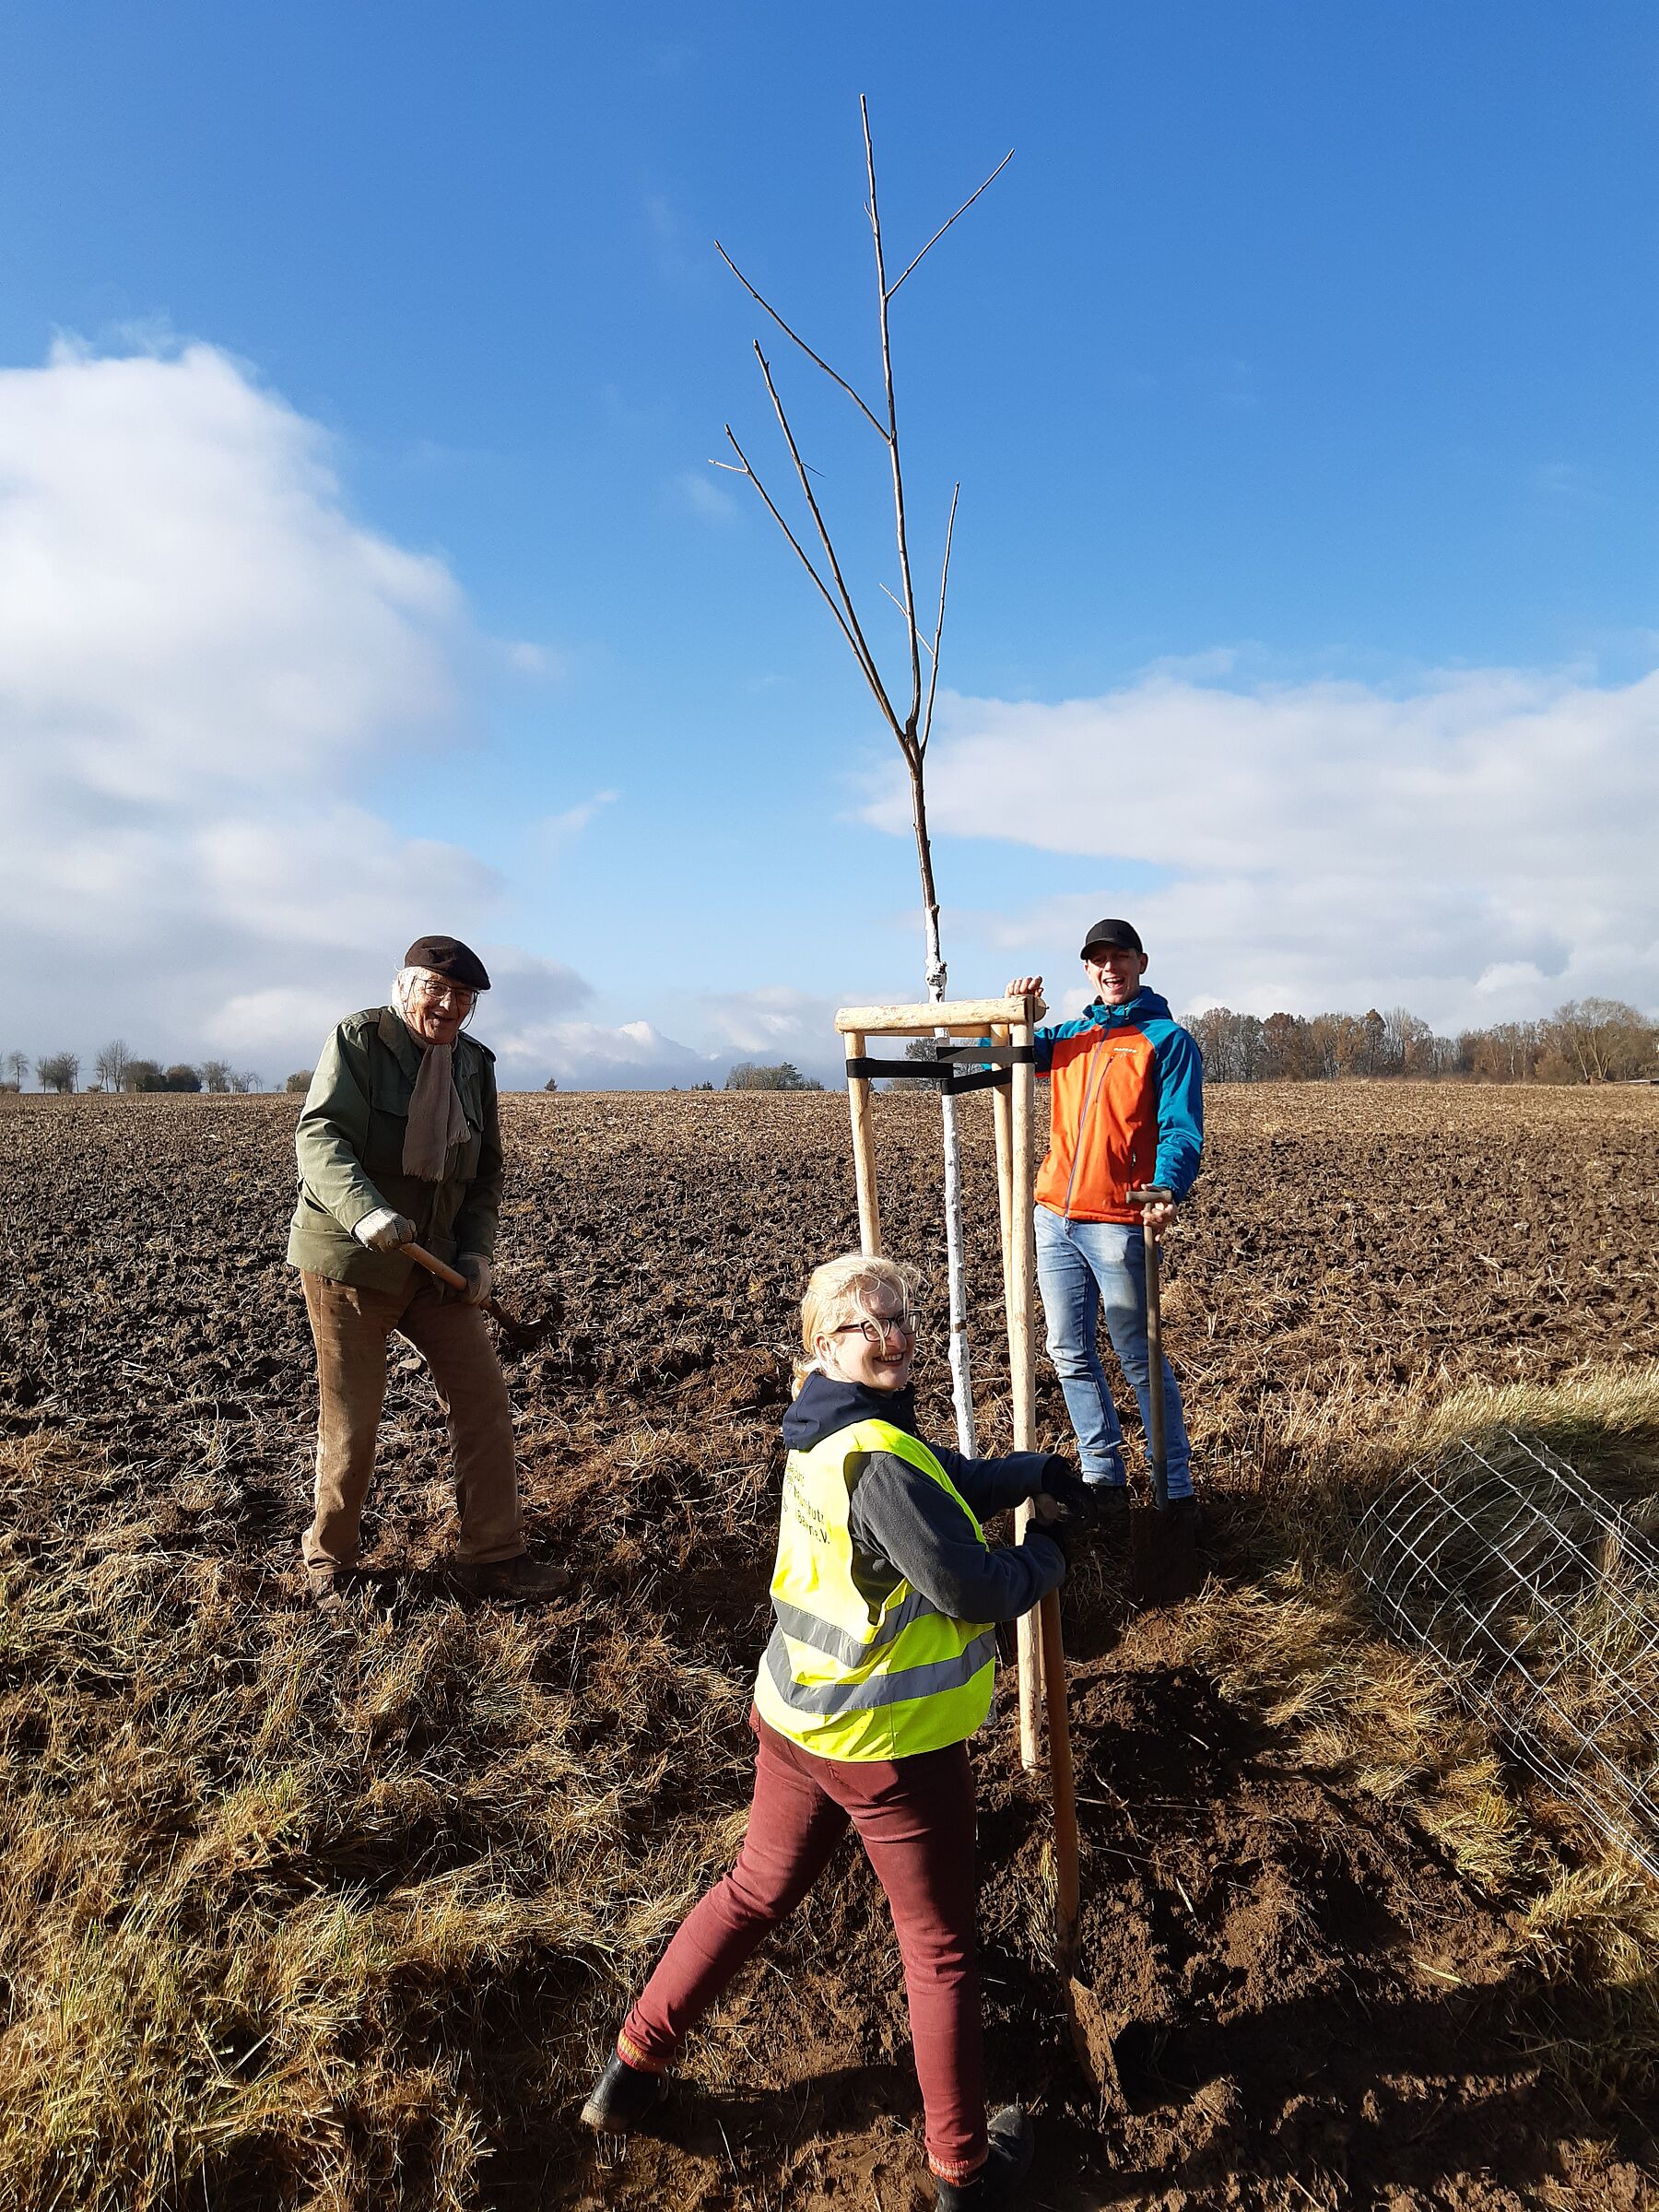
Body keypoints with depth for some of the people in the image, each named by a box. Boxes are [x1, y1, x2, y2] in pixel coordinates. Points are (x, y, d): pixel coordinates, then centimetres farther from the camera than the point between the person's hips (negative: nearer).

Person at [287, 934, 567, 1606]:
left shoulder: (474, 1064, 8)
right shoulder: (358, 1039, -10)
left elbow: (486, 1170, 13)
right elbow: (318, 1135, -21)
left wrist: (476, 1249, -2)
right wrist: (364, 1209, -38)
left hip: (435, 1261, 5)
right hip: (348, 1258, -5)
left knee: (483, 1398, 0)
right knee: (351, 1419, 3)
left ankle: (493, 1555, 12)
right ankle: (327, 1559, 26)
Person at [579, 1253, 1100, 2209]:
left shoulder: (830, 1430, 0)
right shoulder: (879, 1460, -28)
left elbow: (951, 1479, 12)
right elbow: (977, 1592, -23)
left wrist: (1033, 1471, 0)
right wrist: (1050, 1551, -6)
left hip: (795, 1719, 8)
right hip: (897, 1747, -8)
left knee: (756, 1891, 28)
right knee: (942, 1952, 15)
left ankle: (633, 2066, 40)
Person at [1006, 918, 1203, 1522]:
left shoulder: (1167, 1039, -1)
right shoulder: (1067, 1036, 16)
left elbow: (1181, 1129, -10)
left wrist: (1167, 1191, -27)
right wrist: (1013, 1012, -3)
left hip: (1118, 1223, -6)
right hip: (1054, 1217, 6)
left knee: (1140, 1362, 0)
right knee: (1070, 1354, 11)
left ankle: (1177, 1488, 12)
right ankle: (1103, 1475, 24)